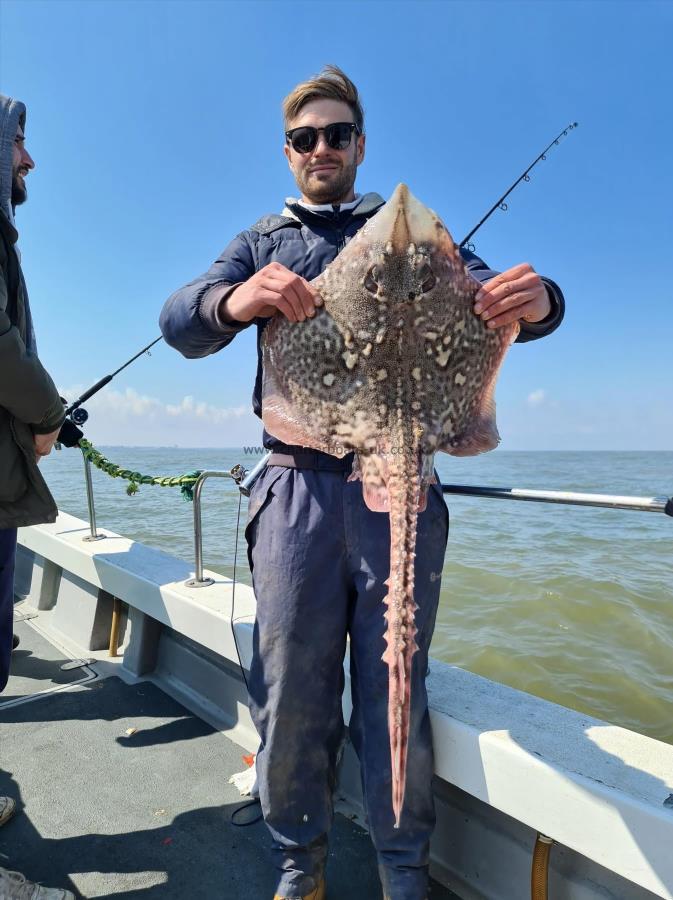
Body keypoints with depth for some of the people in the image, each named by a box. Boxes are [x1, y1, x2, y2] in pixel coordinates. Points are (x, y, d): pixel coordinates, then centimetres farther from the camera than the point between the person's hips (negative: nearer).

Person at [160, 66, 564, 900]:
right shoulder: (264, 241, 19)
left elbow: (487, 296, 7)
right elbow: (178, 321, 3)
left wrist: (536, 300, -19)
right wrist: (234, 300, -21)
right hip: (299, 489, 1)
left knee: (395, 699, 5)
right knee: (290, 697, 4)